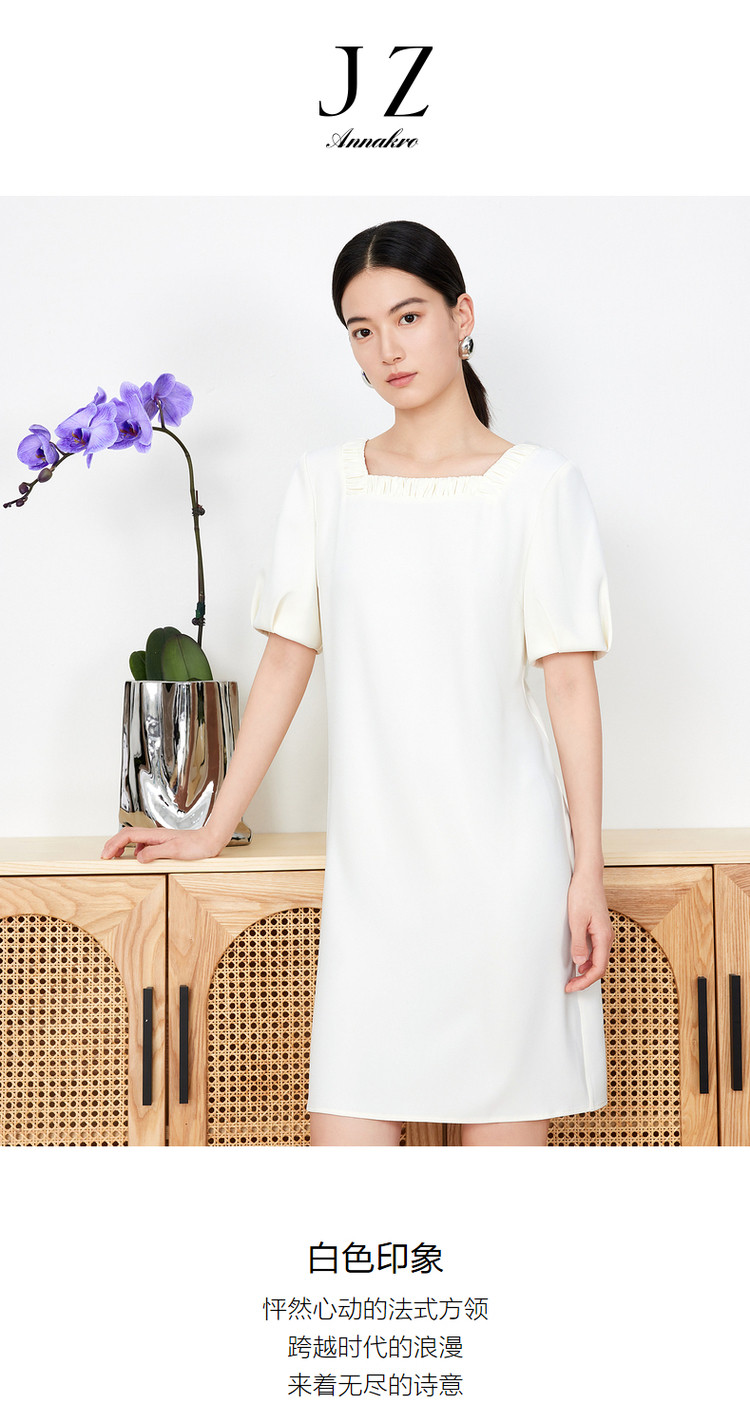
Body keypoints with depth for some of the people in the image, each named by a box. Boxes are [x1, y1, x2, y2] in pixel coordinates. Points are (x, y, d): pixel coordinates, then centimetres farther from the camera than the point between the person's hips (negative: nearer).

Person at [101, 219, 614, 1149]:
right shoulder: (323, 485, 9)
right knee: (342, 1121, -1)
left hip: (502, 853, -2)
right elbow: (285, 662, 12)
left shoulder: (538, 485, 1)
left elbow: (570, 682, -1)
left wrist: (588, 866, -5)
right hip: (371, 857, 3)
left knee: (505, 1115, 2)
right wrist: (214, 829, 11)